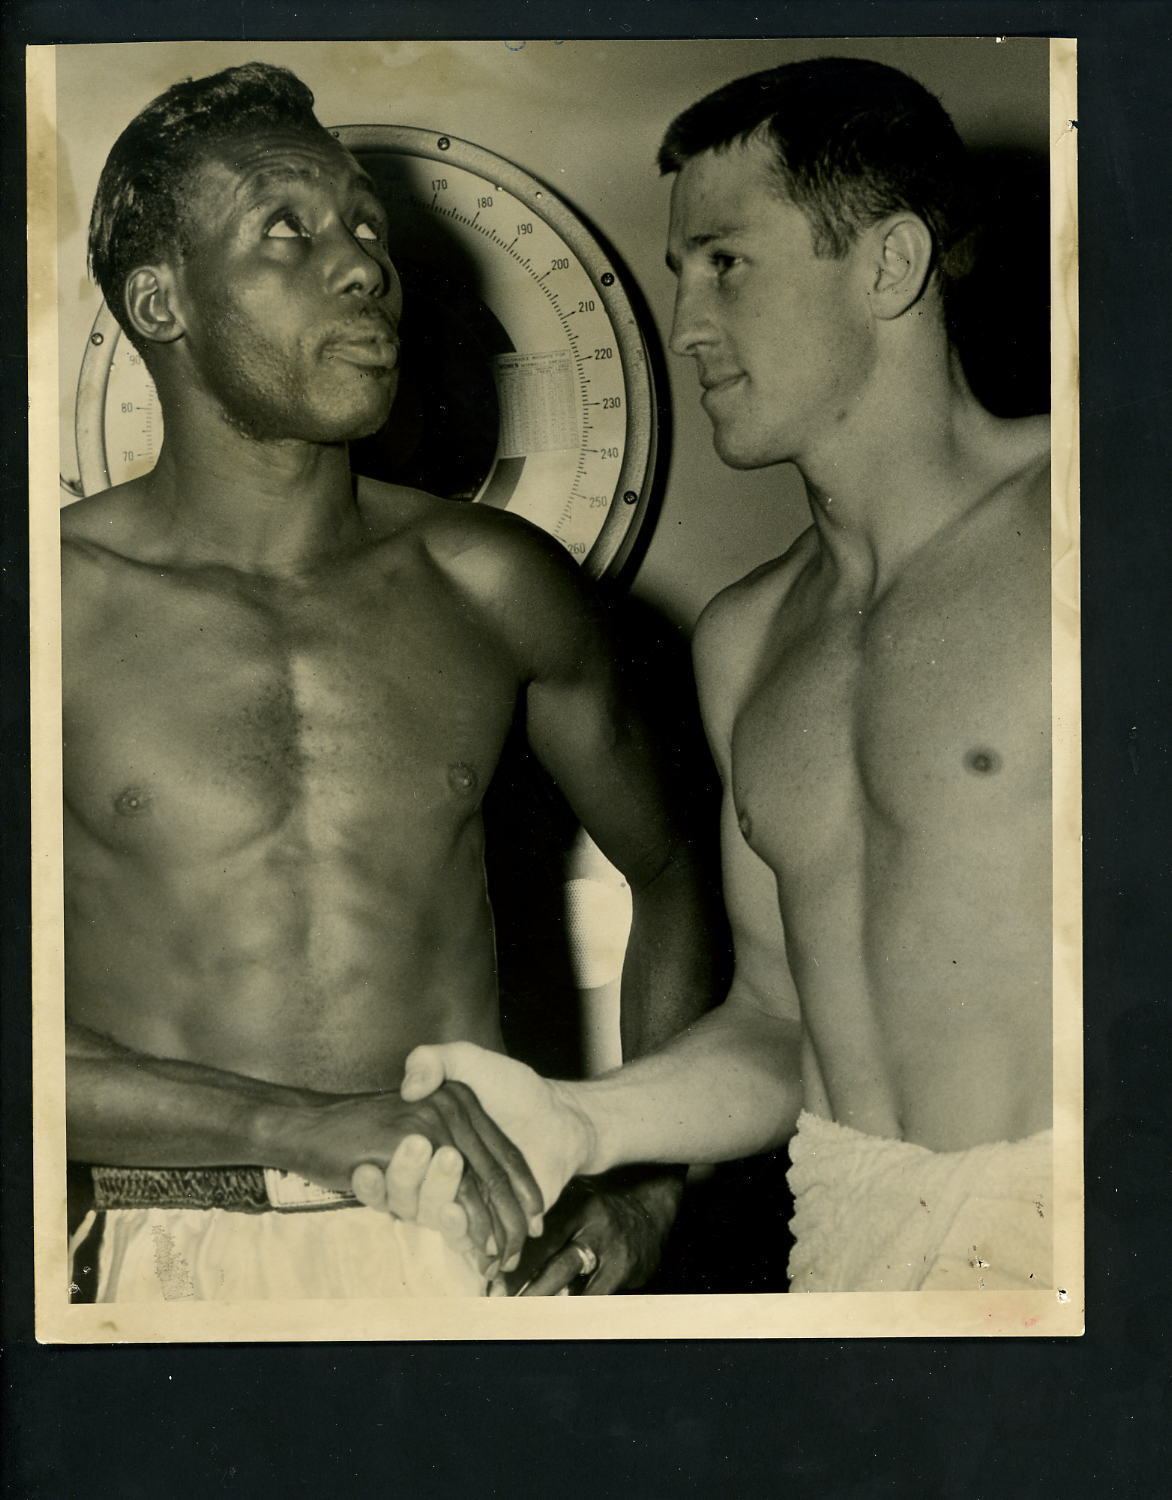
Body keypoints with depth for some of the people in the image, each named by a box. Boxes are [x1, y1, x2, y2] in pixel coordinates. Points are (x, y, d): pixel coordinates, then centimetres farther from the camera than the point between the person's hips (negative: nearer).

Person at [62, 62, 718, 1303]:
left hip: (468, 1247, 2)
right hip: (172, 1259, -2)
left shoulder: (493, 585, 4)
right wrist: (308, 1123, -20)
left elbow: (667, 871, 18)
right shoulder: (62, 601, -4)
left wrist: (647, 1187, 8)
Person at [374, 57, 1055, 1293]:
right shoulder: (746, 641, 11)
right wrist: (573, 1124, -1)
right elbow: (782, 1021, 14)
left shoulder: (1061, 533, -9)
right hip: (850, 1243, 6)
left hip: (1061, 1234, -5)